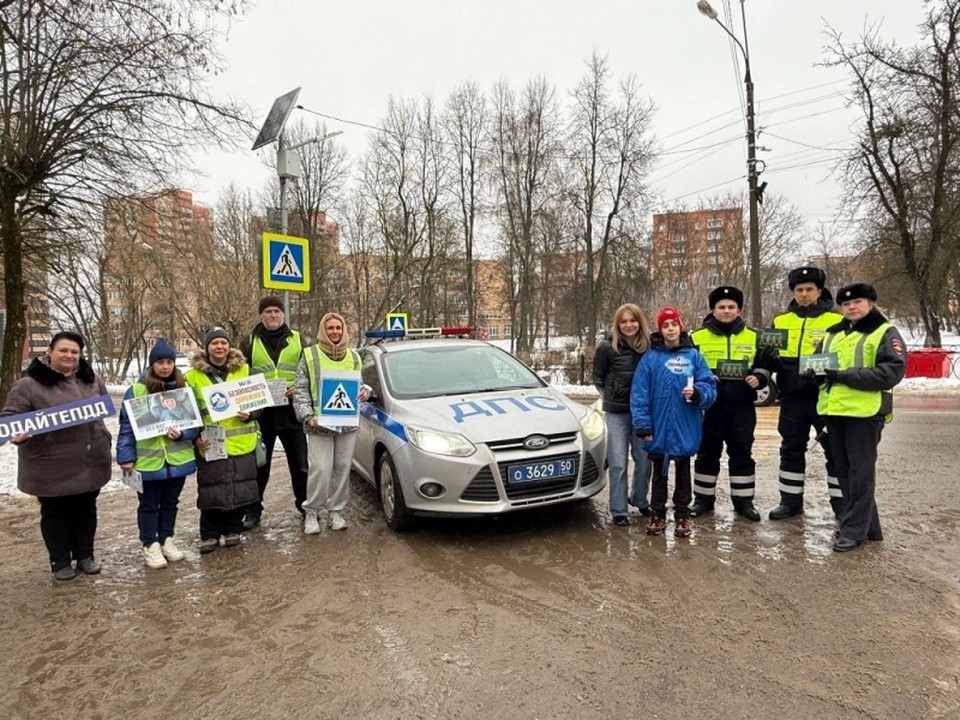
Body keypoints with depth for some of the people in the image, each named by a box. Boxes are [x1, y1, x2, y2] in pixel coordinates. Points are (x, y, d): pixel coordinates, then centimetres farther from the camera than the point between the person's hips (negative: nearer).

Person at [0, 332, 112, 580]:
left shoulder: (91, 380, 6)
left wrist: (104, 441, 12)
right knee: (55, 513, 10)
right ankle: (60, 561, 24)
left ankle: (85, 555, 30)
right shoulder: (30, 384, -10)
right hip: (52, 466, -4)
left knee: (86, 509, 16)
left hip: (90, 463, 4)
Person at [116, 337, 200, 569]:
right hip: (148, 461, -3)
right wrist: (126, 457, -10)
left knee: (170, 502, 17)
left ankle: (167, 540, 32)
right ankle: (150, 545, 23)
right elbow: (126, 426, -5)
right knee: (149, 505, 10)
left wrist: (182, 434, -17)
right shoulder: (137, 390, -8)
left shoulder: (185, 388, 0)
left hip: (178, 460, 3)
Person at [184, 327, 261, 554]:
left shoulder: (244, 369, 5)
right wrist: (196, 437, -7)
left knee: (241, 488, 6)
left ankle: (233, 530, 24)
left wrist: (250, 414, -10)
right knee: (211, 490, 2)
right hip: (211, 444, -1)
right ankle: (209, 535, 18)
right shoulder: (193, 375, 2)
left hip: (241, 442, 1)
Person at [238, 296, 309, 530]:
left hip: (291, 411, 1)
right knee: (258, 464, 9)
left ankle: (304, 504, 23)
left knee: (300, 462, 8)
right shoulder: (249, 343, 6)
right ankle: (253, 510, 20)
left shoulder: (297, 340, 8)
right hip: (261, 412, 0)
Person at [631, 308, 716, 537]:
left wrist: (697, 393, -22)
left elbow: (709, 386, 0)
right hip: (659, 428, -1)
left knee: (683, 473, 14)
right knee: (659, 473, 12)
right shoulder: (650, 357, -2)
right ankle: (657, 514, 25)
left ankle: (682, 515, 27)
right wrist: (643, 425, -11)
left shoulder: (693, 356, 2)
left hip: (685, 429, 1)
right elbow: (640, 394, -5)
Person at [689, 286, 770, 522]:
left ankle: (743, 501, 19)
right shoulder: (698, 337, 2)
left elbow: (764, 365, 16)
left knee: (742, 454, 8)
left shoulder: (753, 337, 9)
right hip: (709, 408, -1)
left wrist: (759, 378, -5)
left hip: (742, 408, 2)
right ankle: (703, 499, 19)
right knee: (707, 453, 7)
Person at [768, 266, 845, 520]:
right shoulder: (780, 321, 9)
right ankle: (791, 501, 25)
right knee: (791, 449, 13)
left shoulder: (836, 320, -3)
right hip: (792, 398, 4)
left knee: (836, 451, 3)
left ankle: (842, 505, 14)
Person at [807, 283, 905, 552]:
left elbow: (892, 372, -13)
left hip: (865, 412, -7)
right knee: (844, 470, 12)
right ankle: (867, 525, 24)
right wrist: (813, 371, -2)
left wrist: (845, 375, -20)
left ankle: (854, 529, 6)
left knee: (860, 472, -2)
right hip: (833, 411, 7)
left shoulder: (885, 333, -2)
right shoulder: (833, 334, 17)